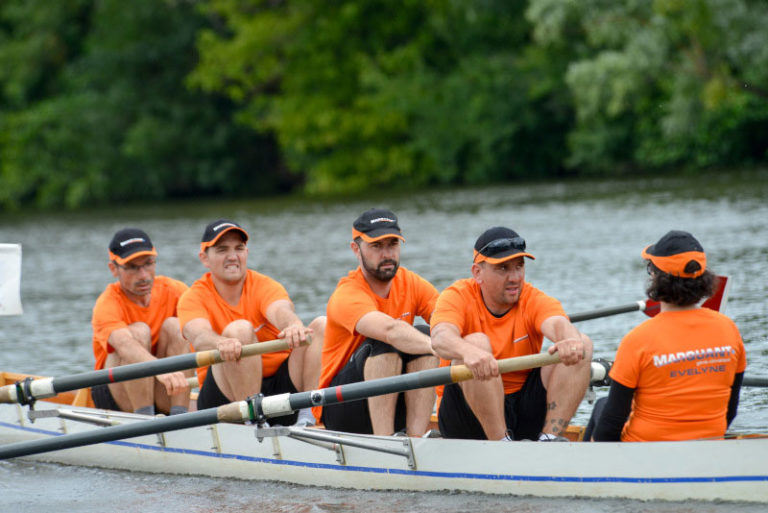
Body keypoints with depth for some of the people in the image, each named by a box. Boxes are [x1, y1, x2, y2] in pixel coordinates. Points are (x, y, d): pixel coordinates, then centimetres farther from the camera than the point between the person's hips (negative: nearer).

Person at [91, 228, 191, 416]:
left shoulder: (173, 291, -3)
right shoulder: (108, 304, -17)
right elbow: (124, 344, -38)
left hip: (164, 400, 3)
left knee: (174, 325, -18)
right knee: (139, 331, -25)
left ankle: (179, 414, -27)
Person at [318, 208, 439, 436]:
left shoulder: (412, 284, 1)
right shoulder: (347, 295, -19)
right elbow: (390, 330, -39)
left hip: (396, 409, 5)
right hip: (341, 411, -5)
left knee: (424, 334, -18)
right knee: (385, 342, -28)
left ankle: (416, 439, -25)